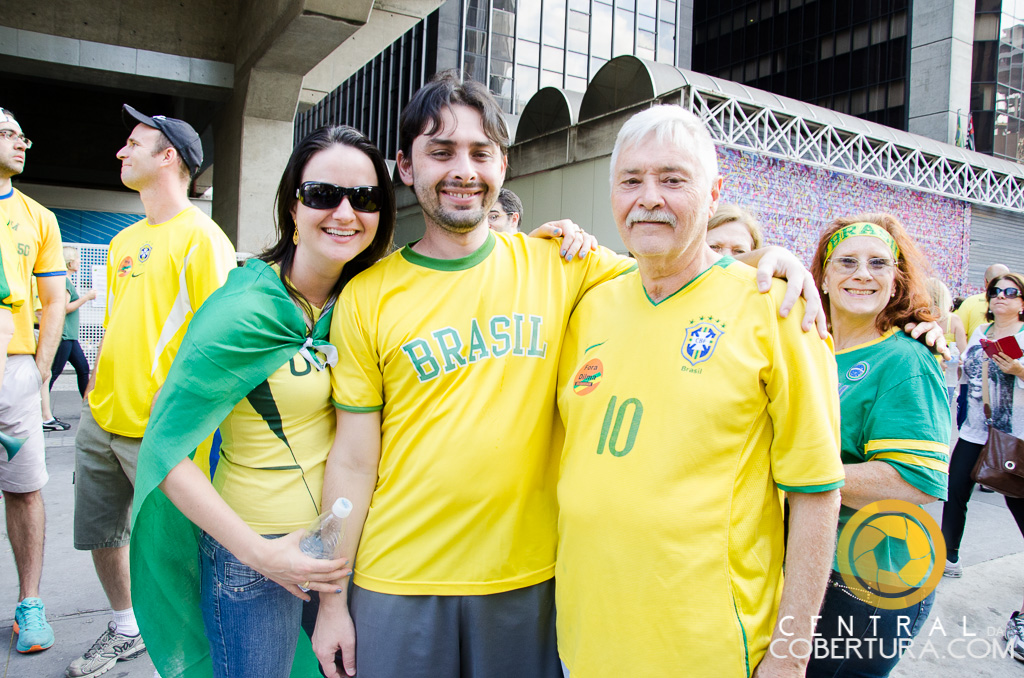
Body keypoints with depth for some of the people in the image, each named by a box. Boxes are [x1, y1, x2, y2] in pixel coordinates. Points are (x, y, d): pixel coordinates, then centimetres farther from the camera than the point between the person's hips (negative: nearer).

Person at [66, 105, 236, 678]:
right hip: (101, 420, 8)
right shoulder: (125, 240, 14)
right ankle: (124, 631, 40)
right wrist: (98, 381, 15)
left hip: (158, 431, -8)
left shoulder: (201, 238, -12)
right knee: (101, 535, 18)